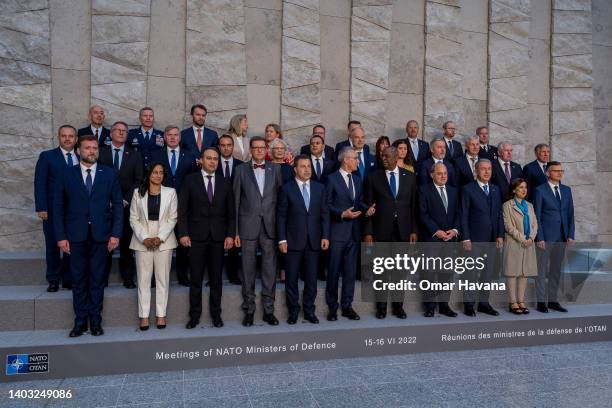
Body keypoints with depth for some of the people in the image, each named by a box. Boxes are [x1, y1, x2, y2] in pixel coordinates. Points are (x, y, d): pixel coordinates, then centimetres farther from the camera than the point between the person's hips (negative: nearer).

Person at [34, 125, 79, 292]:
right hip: (53, 210, -2)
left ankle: (68, 279, 18)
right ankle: (53, 280, 17)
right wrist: (41, 208, -12)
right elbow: (39, 184, -3)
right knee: (52, 246, 6)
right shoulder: (47, 156, 3)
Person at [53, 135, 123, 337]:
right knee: (78, 280, 7)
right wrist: (61, 236, -2)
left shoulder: (110, 174, 4)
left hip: (100, 235, 0)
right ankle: (80, 321, 17)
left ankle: (96, 321, 16)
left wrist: (115, 234, -4)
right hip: (76, 236, 1)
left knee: (97, 280, 6)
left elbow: (118, 205, 3)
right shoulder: (67, 175, 5)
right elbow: (58, 207, 4)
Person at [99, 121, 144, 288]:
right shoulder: (100, 153, 6)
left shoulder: (135, 155, 9)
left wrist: (126, 200, -6)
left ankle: (128, 277, 11)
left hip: (127, 206, 1)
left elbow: (138, 180, 3)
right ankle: (102, 277, 13)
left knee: (126, 243, 3)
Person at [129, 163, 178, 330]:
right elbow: (133, 219, 2)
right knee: (143, 279, 2)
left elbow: (172, 218, 0)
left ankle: (161, 314, 11)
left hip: (164, 240, 0)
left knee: (163, 278, 3)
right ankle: (144, 316, 9)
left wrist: (160, 238, -11)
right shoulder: (138, 193, 5)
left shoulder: (170, 192, 3)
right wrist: (145, 238, -10)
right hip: (142, 240, 0)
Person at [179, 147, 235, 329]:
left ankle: (216, 314, 19)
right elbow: (182, 210, 0)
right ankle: (194, 315, 16)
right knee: (196, 278, 4)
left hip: (218, 237, 2)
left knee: (216, 278, 8)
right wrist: (183, 233, -8)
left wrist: (230, 235, -1)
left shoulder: (225, 183, 8)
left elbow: (231, 212, 7)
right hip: (196, 236, -2)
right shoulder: (190, 180, 2)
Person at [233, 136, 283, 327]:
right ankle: (249, 309, 19)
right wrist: (235, 230, -3)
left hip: (270, 226, 1)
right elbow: (236, 201, 2)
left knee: (270, 269, 6)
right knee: (248, 269, 6)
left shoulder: (275, 169, 7)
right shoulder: (241, 169, 4)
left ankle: (268, 309, 18)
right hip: (248, 226, -1)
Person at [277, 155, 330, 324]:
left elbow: (324, 213, 7)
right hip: (293, 241, -2)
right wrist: (282, 239, -8)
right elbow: (281, 216, -3)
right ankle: (293, 311, 21)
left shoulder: (319, 188, 9)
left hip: (314, 241, 2)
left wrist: (325, 236, 0)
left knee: (311, 279, 7)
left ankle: (309, 311, 21)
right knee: (292, 279, 6)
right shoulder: (286, 189, -1)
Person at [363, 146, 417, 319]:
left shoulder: (410, 177, 6)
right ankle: (381, 306, 19)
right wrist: (368, 232, -6)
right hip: (381, 232, -1)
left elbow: (414, 206, 6)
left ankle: (398, 305, 23)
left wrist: (413, 230, 2)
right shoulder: (373, 177, 0)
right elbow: (368, 206, -2)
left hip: (403, 232, 2)